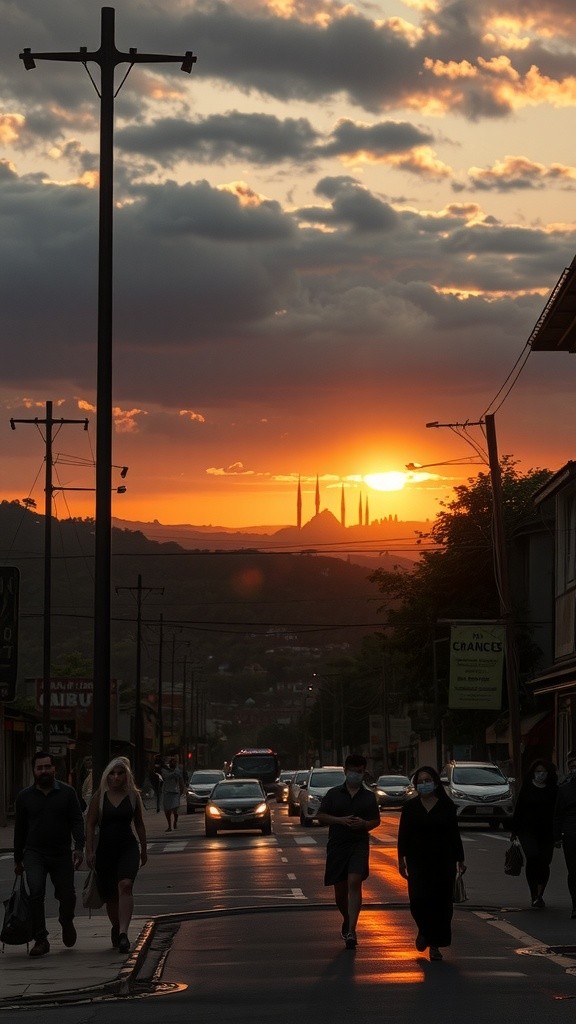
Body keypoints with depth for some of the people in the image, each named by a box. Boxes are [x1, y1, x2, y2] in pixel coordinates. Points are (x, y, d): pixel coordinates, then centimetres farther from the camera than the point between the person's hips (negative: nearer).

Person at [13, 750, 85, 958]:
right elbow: (19, 829, 12)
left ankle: (66, 922, 40)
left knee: (67, 896, 5)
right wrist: (18, 859, 15)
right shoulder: (25, 796, 5)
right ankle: (40, 940, -12)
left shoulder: (67, 793, 1)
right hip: (34, 854, 0)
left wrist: (79, 847, -16)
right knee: (36, 893, -18)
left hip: (61, 854, 0)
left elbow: (77, 821, -2)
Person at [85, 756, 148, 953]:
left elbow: (139, 824, 14)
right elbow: (90, 825, 0)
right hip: (105, 848, 1)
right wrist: (89, 851, -7)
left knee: (125, 885, -24)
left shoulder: (133, 796, 3)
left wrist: (144, 850, 19)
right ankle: (116, 928, 35)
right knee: (110, 895, 8)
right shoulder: (99, 796, 0)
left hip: (128, 848, -1)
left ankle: (123, 933, -31)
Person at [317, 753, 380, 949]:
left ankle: (351, 931, -22)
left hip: (359, 844, -1)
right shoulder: (334, 794, 6)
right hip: (337, 845, 1)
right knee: (340, 889, 7)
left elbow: (376, 821, 14)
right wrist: (340, 820, -11)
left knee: (354, 882, -19)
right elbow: (321, 816, 5)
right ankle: (347, 920, 37)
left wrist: (364, 824, -9)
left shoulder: (368, 797, 9)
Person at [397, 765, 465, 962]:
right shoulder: (410, 807, 6)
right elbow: (403, 835, 6)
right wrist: (401, 860, 1)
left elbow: (454, 834, 7)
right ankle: (424, 930, 19)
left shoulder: (446, 806, 4)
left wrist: (460, 859, 5)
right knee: (418, 901, -11)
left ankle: (435, 945, 8)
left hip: (443, 862, 0)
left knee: (441, 903, -1)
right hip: (418, 862, 0)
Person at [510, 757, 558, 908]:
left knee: (544, 862, 1)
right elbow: (518, 809, 8)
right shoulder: (526, 788, 5)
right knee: (532, 857, -20)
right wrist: (513, 830, 6)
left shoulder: (554, 791, 5)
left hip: (547, 832, 1)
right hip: (528, 830, -1)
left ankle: (539, 895, 18)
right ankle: (534, 894, -13)